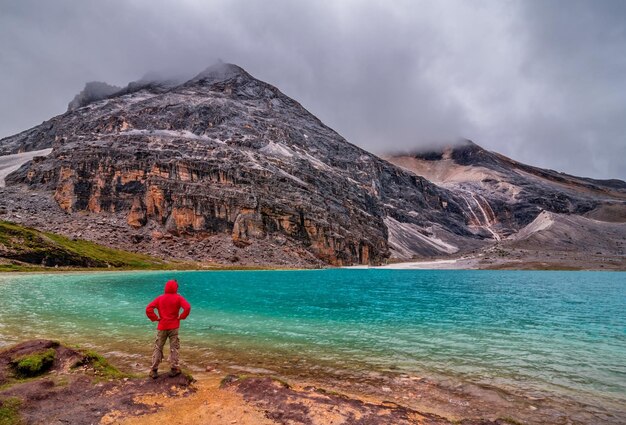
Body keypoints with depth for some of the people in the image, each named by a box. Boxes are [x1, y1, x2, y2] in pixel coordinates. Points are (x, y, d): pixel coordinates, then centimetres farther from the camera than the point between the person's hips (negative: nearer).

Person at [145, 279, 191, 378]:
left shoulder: (160, 298, 3)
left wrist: (155, 318, 2)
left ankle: (154, 370, 11)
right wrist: (181, 317, -6)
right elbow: (187, 307, -19)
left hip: (162, 326, 2)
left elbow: (148, 309, -5)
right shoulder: (178, 298, -5)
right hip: (173, 327, -2)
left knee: (158, 348, 11)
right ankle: (174, 369, 8)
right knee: (174, 348, 6)